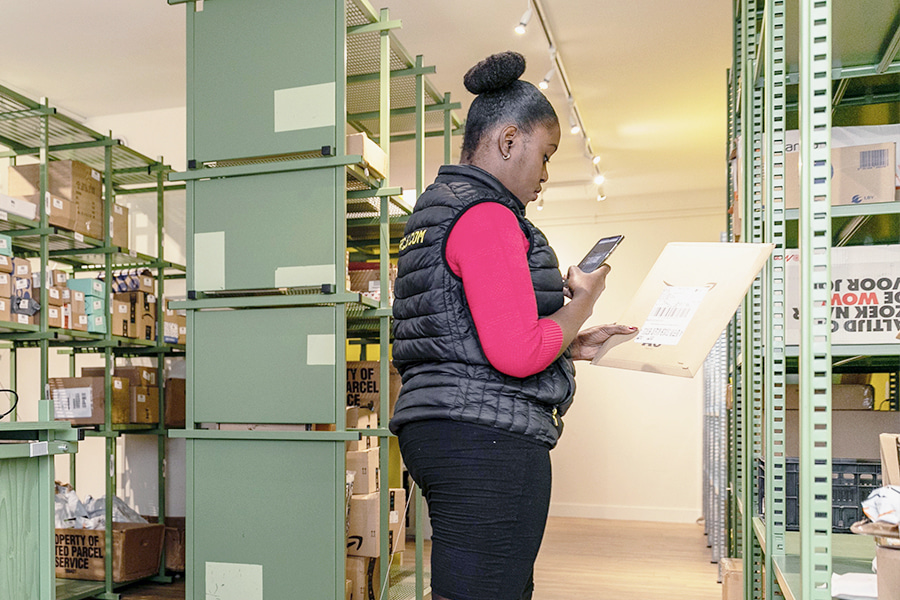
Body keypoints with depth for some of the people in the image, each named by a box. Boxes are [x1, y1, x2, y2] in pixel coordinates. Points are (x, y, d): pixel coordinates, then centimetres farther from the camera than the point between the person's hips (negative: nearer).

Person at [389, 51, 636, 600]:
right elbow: (517, 353, -20)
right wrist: (584, 300, -2)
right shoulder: (486, 215, -12)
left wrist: (575, 347, 17)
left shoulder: (434, 214, 21)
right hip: (488, 435, -11)